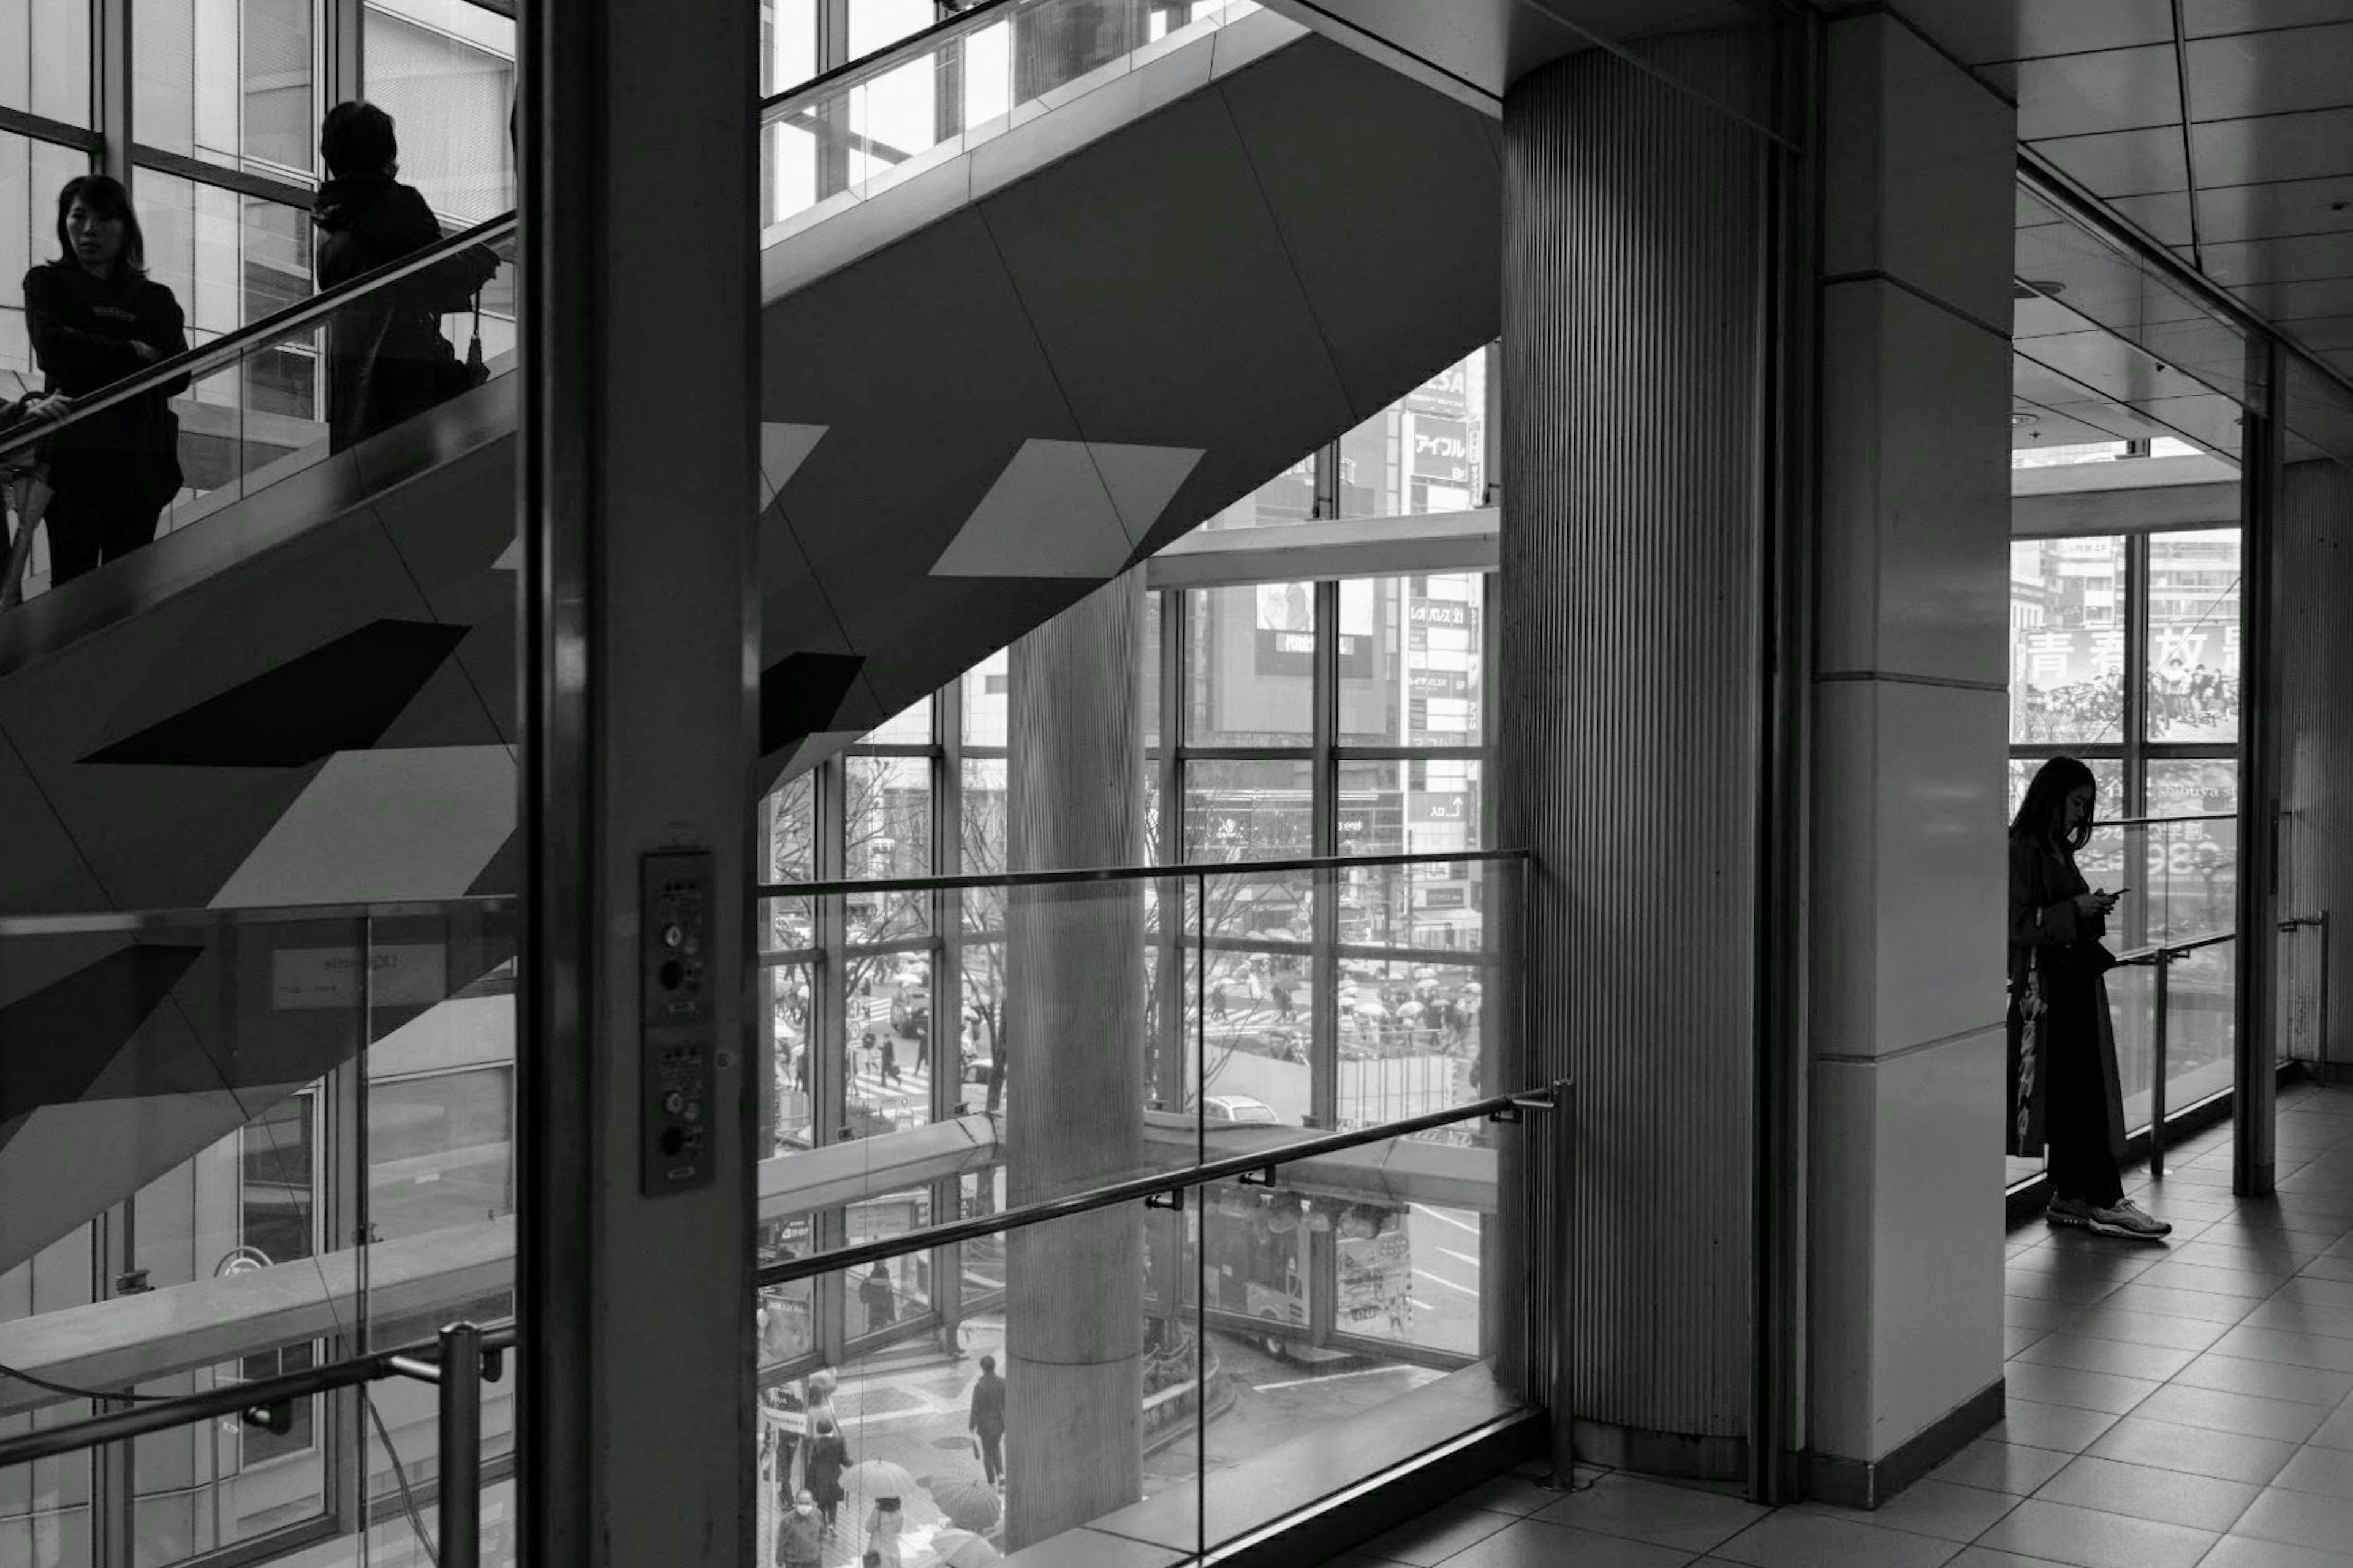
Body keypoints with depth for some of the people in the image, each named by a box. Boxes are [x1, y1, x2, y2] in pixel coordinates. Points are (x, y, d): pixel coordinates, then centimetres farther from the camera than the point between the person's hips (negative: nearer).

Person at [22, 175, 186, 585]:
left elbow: (178, 375, 3)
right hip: (74, 456, -2)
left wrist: (91, 358, -2)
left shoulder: (156, 299, 17)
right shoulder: (46, 283, 14)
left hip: (141, 459, 2)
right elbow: (53, 351, -4)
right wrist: (132, 353, -1)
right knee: (72, 581, -7)